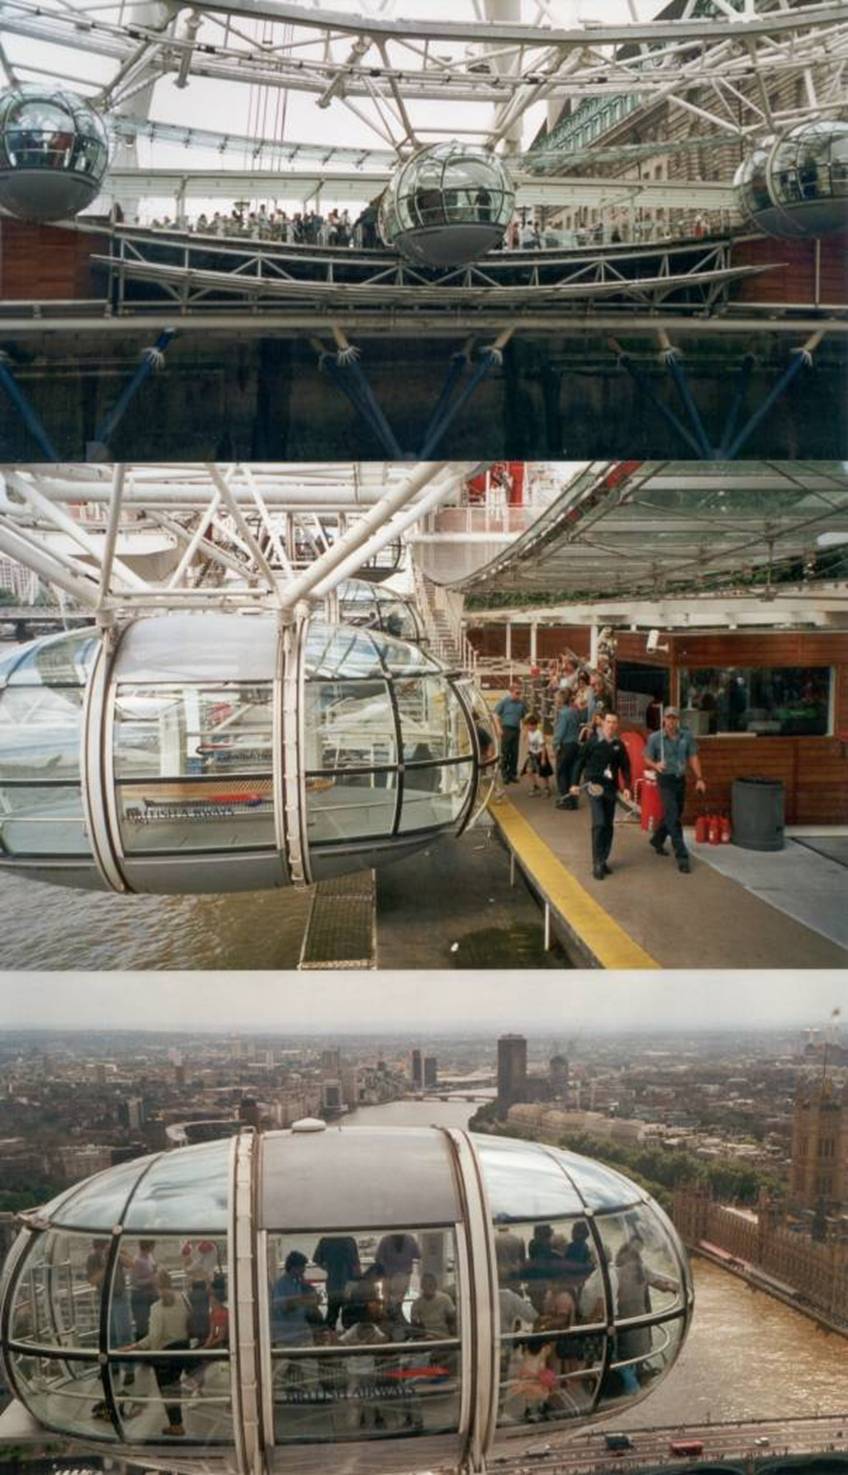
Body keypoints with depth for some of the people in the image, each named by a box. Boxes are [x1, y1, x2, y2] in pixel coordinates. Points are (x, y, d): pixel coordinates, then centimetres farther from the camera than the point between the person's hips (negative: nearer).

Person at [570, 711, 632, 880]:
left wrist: (627, 787, -1)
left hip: (611, 788, 4)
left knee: (608, 826, 9)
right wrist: (575, 784, -3)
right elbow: (580, 763, 0)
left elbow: (625, 767, 9)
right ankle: (597, 863, -8)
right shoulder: (592, 742, -5)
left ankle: (603, 860, 20)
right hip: (594, 786, -4)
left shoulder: (619, 745, 5)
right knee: (599, 824, -12)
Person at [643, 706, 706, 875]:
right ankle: (682, 856, -9)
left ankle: (657, 840, 42)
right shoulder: (655, 738, -6)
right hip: (665, 780, -4)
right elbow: (647, 759, -2)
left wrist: (699, 778, -1)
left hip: (681, 779, 5)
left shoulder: (687, 736, 1)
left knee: (676, 815, 17)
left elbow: (693, 758, 5)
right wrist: (656, 765, -24)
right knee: (673, 817, -10)